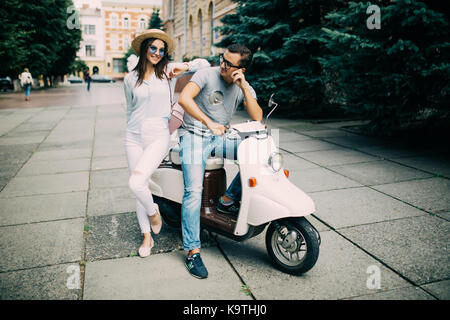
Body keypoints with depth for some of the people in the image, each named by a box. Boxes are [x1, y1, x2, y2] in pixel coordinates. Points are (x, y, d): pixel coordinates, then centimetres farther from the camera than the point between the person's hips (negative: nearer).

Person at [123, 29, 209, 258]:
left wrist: (184, 66, -12)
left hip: (159, 136, -3)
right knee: (138, 189, 5)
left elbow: (204, 64, 6)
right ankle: (147, 236, 23)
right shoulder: (131, 79, 8)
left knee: (136, 183, -21)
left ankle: (153, 211, 13)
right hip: (134, 138, 3)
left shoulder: (168, 71, 3)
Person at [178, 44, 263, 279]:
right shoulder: (206, 75, -6)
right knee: (194, 190, -19)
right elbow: (184, 98, -21)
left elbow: (257, 117, -6)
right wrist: (208, 122, -31)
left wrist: (244, 87, -15)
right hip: (194, 135, -5)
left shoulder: (244, 88, 7)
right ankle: (192, 251, -11)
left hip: (220, 137, 5)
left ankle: (229, 198, 0)